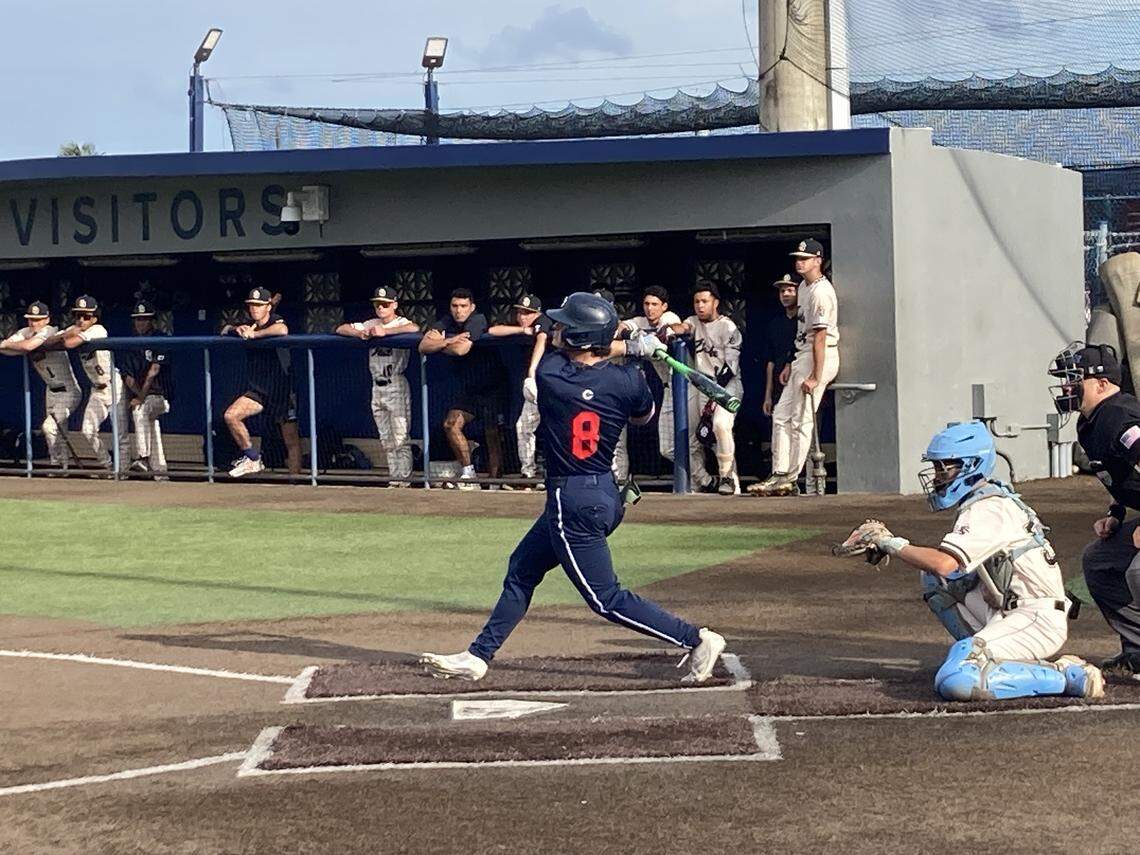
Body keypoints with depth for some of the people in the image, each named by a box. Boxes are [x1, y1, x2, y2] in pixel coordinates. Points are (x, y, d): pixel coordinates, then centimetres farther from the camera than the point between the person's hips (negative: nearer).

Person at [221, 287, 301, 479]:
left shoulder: (276, 321, -11)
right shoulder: (250, 326, 9)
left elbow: (282, 330, -35)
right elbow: (224, 331, 13)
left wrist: (254, 334, -28)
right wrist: (237, 329, -8)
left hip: (281, 390, -6)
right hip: (258, 389, 6)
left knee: (291, 441, -4)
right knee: (231, 415, -13)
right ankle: (253, 460, -1)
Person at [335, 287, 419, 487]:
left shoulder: (400, 323, -3)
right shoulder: (371, 324, 14)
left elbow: (415, 329, -27)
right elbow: (340, 329, 8)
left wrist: (384, 332, -28)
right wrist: (361, 334, -11)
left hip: (397, 386, -6)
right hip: (377, 387, 6)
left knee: (400, 437, -8)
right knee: (386, 440, 7)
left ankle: (403, 479, -7)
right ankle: (394, 479, 11)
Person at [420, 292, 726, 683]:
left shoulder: (549, 372, -17)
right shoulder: (627, 380, -6)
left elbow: (555, 346, 6)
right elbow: (644, 417, 15)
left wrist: (630, 347, 10)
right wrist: (635, 351, 20)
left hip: (570, 502, -8)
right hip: (607, 495, 8)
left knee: (606, 599, 0)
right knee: (522, 567, 20)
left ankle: (696, 639, -4)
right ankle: (478, 655, 26)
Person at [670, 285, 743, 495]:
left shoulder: (728, 328, -7)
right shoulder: (695, 322, 11)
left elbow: (729, 369, -13)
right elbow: (683, 328, -12)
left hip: (727, 384, -6)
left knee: (721, 424, -30)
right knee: (690, 435, 3)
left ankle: (728, 477, -18)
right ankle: (702, 481, 20)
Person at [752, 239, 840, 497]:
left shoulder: (820, 292, -17)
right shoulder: (804, 287, 15)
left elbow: (820, 337, -21)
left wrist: (815, 376, -24)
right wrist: (790, 366, 21)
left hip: (819, 358, -11)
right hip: (802, 356, 11)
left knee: (801, 420, -7)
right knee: (781, 415, 9)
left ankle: (789, 481, -3)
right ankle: (780, 475, 9)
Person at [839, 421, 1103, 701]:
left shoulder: (987, 510, -16)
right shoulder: (977, 503, 17)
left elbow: (945, 563, -28)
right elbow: (950, 557, 20)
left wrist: (892, 543, -16)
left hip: (1037, 620, -10)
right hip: (1009, 613, 10)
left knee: (953, 681, -26)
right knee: (934, 580, 12)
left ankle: (1066, 676, -17)